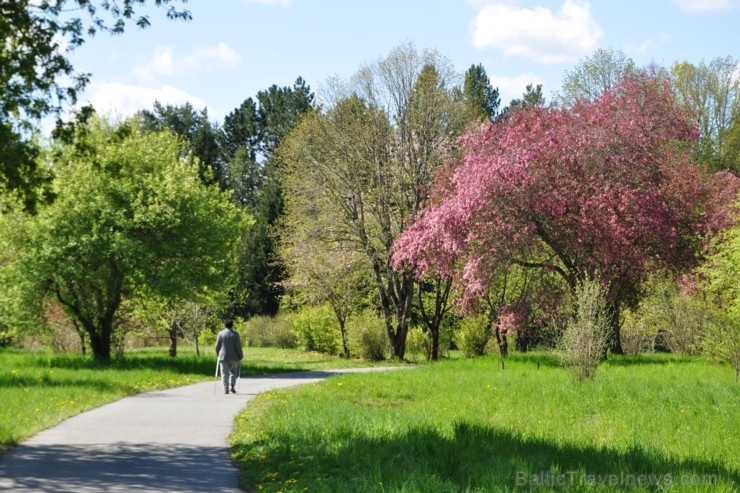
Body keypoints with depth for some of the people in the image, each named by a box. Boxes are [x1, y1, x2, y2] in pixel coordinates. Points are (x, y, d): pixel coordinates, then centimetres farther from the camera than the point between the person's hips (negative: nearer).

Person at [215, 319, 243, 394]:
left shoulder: (221, 333, 1)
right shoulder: (235, 334, -4)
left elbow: (217, 346, 3)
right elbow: (238, 346, -7)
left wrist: (218, 354, 18)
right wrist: (241, 356, 6)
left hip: (223, 357, 0)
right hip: (234, 357, 0)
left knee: (225, 373, 2)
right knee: (233, 372, 17)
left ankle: (225, 389, -5)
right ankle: (232, 386, 2)